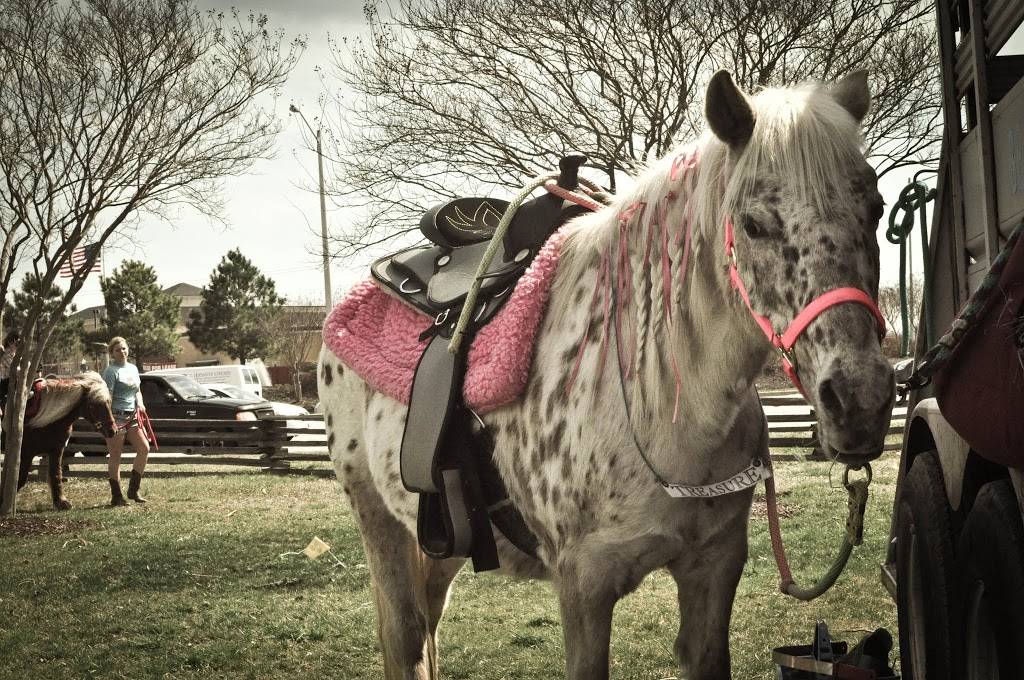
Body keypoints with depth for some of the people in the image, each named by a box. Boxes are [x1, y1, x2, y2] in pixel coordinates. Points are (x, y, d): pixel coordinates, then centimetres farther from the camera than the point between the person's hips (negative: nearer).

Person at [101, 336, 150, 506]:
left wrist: (140, 403, 4)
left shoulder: (133, 368, 15)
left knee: (144, 448, -1)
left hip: (132, 416, 7)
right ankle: (116, 497, 3)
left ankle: (133, 490, 9)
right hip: (116, 416, -7)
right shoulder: (111, 371, -8)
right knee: (115, 457, -1)